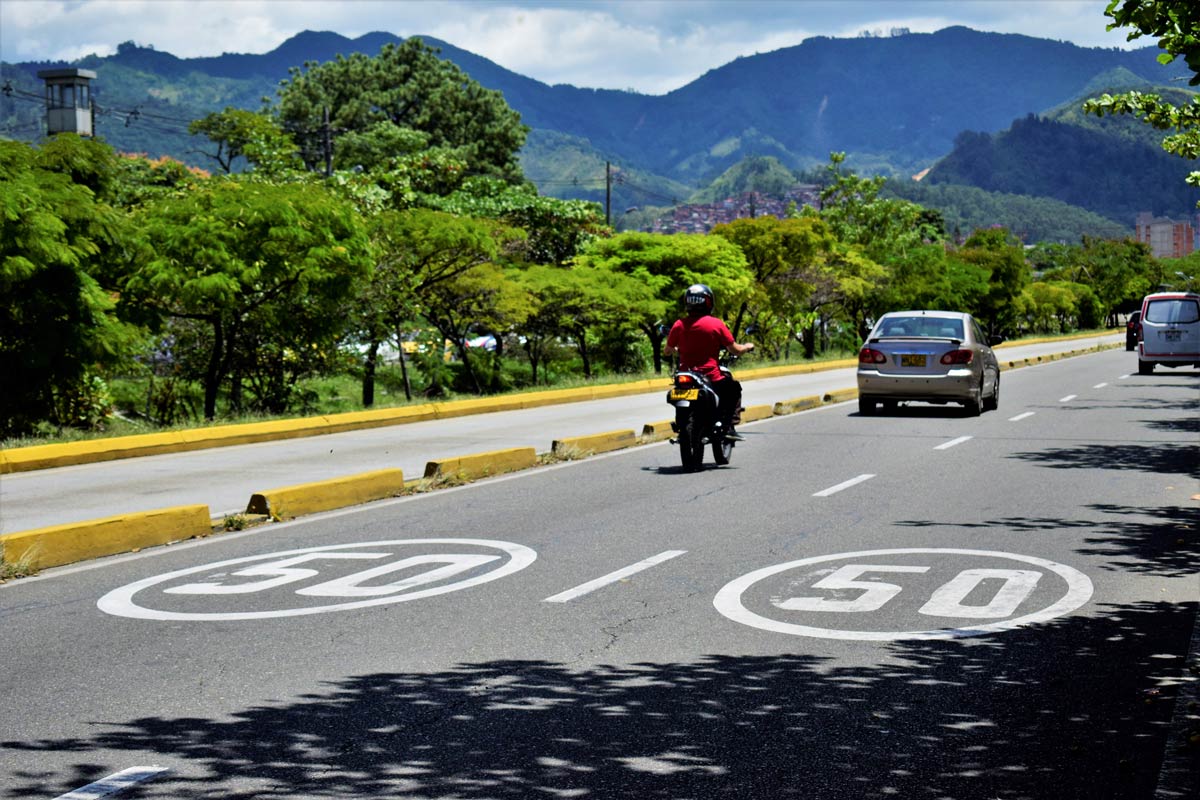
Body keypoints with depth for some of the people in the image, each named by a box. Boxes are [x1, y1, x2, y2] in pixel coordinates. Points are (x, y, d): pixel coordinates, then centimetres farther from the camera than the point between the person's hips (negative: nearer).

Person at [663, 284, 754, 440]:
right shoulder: (716, 324, -9)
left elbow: (666, 352, 8)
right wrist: (748, 346, 18)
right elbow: (736, 350, -3)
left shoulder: (679, 325, -1)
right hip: (712, 377, -3)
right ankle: (728, 427, 10)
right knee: (734, 389, 24)